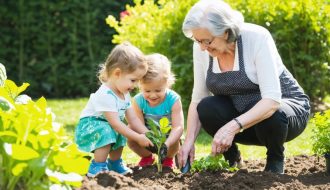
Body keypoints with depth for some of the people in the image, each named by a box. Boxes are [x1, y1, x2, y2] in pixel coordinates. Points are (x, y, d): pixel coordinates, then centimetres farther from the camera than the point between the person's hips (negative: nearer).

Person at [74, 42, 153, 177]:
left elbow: (133, 118, 4)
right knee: (107, 132, -33)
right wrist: (138, 138, -31)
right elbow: (115, 123, -32)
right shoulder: (105, 95, -29)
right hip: (88, 128, -10)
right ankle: (97, 168, -21)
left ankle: (115, 164, 23)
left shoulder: (124, 94, 3)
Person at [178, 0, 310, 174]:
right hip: (240, 112, 4)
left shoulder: (257, 38, -27)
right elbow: (197, 99, -6)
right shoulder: (201, 48, -12)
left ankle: (275, 159, -4)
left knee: (271, 117, -38)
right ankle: (230, 155, 3)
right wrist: (189, 140, -21)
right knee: (206, 108, -25)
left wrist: (233, 126, -46)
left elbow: (272, 100, -34)